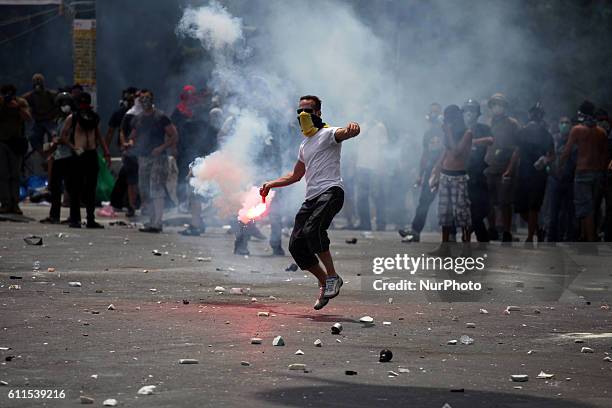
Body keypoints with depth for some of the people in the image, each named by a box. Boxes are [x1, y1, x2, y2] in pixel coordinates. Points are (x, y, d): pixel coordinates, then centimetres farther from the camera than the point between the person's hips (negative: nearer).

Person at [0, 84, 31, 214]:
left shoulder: (21, 102, -2)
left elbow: (28, 117, -14)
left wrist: (17, 107, -28)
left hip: (16, 142, 1)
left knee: (15, 174, 1)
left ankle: (15, 204, 2)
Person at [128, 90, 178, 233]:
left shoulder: (160, 117, -4)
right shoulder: (137, 119, 13)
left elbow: (174, 136, -5)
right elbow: (133, 136, 24)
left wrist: (162, 148, -18)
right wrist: (131, 142, 0)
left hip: (158, 158, -7)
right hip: (143, 158, 7)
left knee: (156, 189, -16)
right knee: (144, 191, 8)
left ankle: (156, 224, -21)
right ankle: (154, 220, 18)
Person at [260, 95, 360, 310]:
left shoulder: (329, 134, 2)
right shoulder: (305, 145, 27)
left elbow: (345, 133, -23)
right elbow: (295, 175, 39)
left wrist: (352, 129, -47)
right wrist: (271, 184, 29)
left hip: (331, 192, -9)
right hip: (311, 198, 9)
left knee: (311, 230, -31)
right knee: (296, 245, 0)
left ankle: (333, 276, -19)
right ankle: (325, 283, 14)